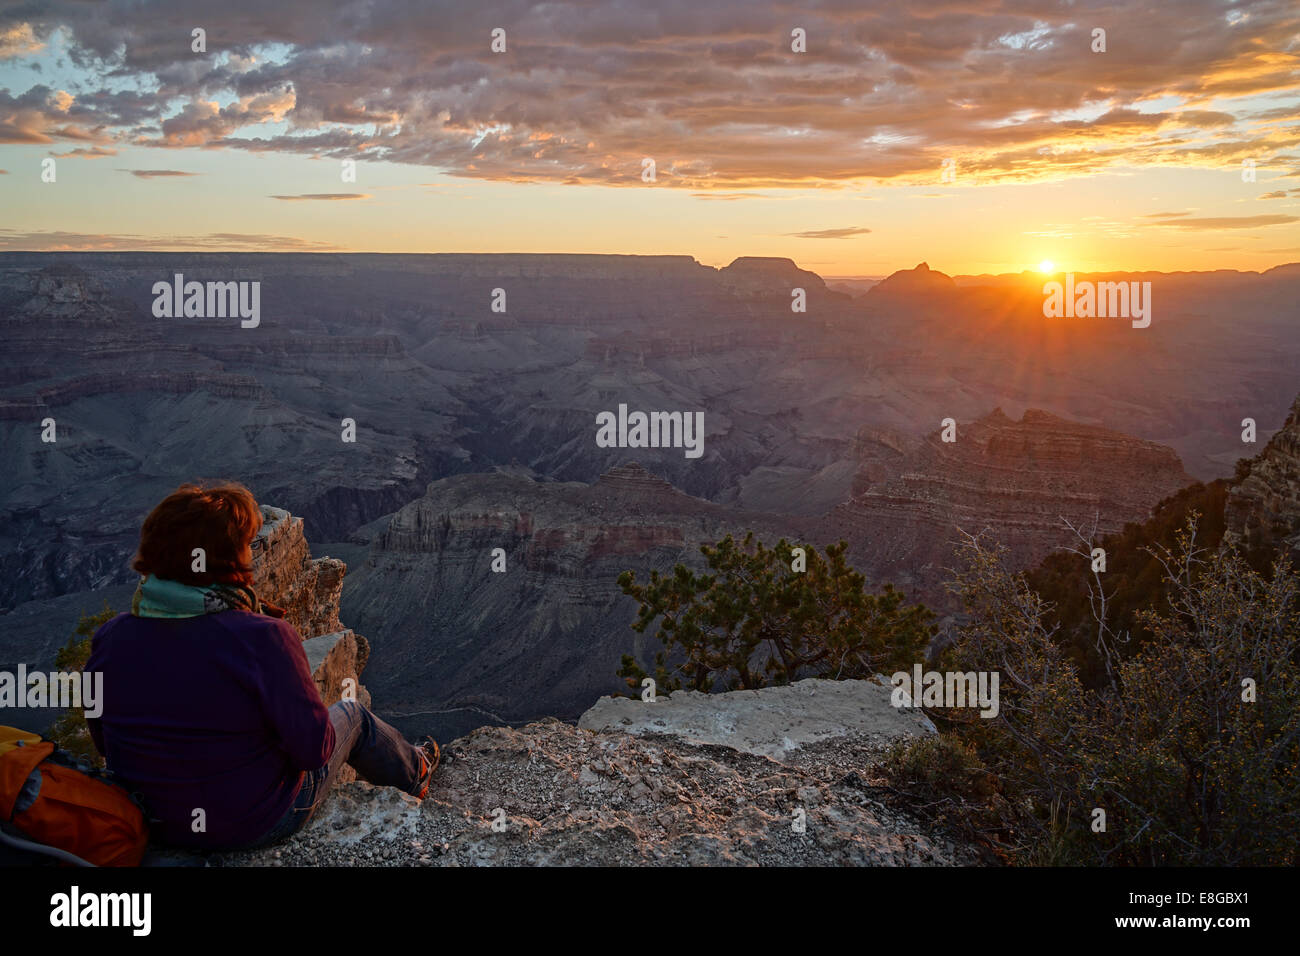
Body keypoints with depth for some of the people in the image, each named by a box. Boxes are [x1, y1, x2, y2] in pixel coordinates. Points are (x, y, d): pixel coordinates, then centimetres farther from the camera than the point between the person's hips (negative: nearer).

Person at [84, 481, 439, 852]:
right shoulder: (262, 637, -31)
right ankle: (413, 772, 52)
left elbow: (104, 742, 1)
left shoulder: (109, 640, -13)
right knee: (351, 714, 22)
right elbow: (314, 748, -23)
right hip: (258, 824, -5)